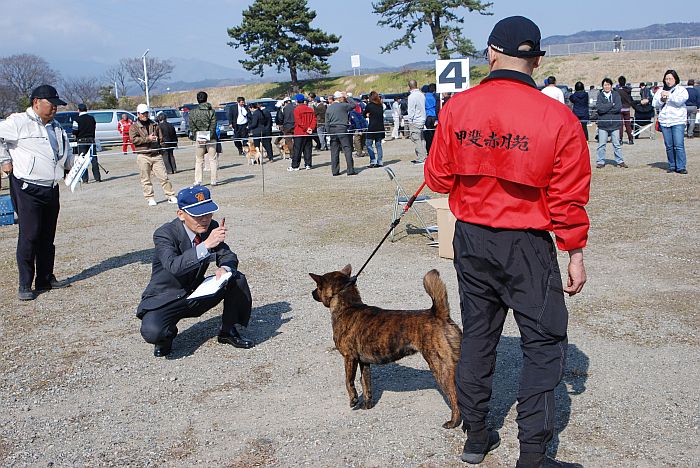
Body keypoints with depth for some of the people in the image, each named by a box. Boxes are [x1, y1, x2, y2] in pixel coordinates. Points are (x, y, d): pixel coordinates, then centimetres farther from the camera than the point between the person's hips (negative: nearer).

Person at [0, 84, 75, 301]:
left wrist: (73, 165, 14)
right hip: (27, 189, -8)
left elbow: (66, 152, 30)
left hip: (51, 189, 8)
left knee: (47, 236, 12)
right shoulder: (19, 122, -8)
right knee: (29, 236, -8)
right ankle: (25, 285, 0)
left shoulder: (56, 127, 18)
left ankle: (45, 279, 22)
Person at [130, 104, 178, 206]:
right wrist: (147, 139, -15)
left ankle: (171, 196, 3)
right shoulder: (134, 127, 5)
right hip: (143, 156, -2)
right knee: (145, 179, 2)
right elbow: (133, 139, -10)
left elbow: (161, 137, 22)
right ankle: (150, 198, 10)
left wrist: (157, 139, 2)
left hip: (156, 155, 2)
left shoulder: (154, 125, 17)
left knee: (163, 176, -2)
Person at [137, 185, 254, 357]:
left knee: (237, 280, -13)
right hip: (165, 300, -5)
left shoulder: (211, 227, -6)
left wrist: (224, 268, -26)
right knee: (152, 332, -34)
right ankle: (169, 333, 5)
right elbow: (174, 267, -39)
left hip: (197, 294, 5)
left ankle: (228, 331, 6)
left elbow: (228, 255, -1)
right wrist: (206, 245, -48)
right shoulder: (164, 234, -23)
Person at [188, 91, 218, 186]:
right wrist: (209, 137, -9)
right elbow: (213, 126, -10)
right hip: (210, 139, -1)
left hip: (198, 139, 1)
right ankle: (214, 180, 6)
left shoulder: (192, 112, -1)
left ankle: (197, 181, 7)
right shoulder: (211, 111, -5)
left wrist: (196, 137, -2)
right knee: (213, 159, 6)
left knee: (198, 160, 9)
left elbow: (192, 127, -3)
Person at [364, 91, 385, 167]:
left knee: (369, 144, 2)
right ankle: (379, 162, 8)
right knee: (378, 145, 10)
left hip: (372, 127, -5)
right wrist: (372, 115, 9)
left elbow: (364, 114, 4)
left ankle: (373, 161, -7)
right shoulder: (381, 106, 7)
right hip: (380, 127, 5)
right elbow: (381, 116, 13)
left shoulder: (369, 105, -7)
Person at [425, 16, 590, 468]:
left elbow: (439, 179, 1)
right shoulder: (557, 118, -13)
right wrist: (575, 254, 1)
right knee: (544, 345, 9)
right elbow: (569, 198, -9)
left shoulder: (456, 108, -6)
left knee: (477, 334, 17)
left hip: (471, 239, 4)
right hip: (527, 245, -3)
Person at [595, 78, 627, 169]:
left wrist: (605, 108, -10)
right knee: (602, 144, 2)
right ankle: (600, 162, 9)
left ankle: (620, 161, 15)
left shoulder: (616, 94, 5)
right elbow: (599, 108, -11)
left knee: (617, 144, 8)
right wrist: (612, 105, -9)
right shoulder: (600, 95, 3)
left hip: (615, 123, 1)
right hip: (603, 124, -1)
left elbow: (619, 107, -8)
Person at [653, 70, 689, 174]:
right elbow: (655, 105, 8)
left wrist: (669, 95, -15)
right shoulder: (660, 91, 15)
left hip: (678, 121, -3)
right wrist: (661, 100, -9)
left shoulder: (681, 90, 5)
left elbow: (679, 101, -13)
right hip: (664, 121, 3)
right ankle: (672, 166, 14)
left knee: (679, 145, -10)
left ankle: (681, 167, -8)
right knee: (669, 146, 5)